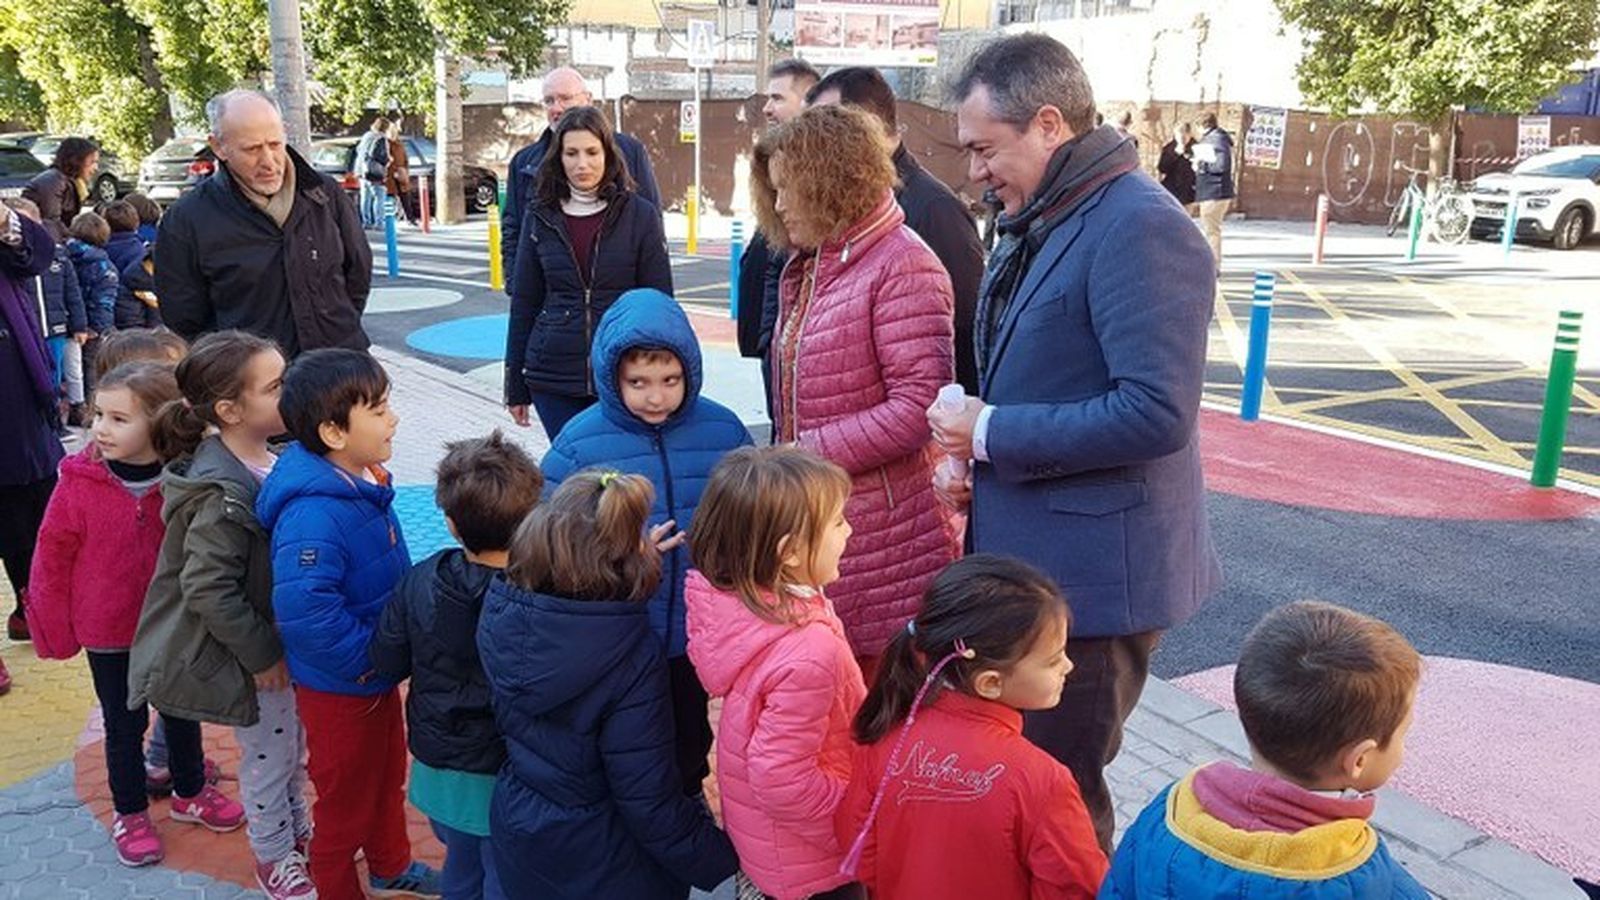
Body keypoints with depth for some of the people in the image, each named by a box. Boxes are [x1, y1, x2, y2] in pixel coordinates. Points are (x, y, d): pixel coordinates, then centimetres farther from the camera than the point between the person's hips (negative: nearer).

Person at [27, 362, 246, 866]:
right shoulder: (79, 483, -18)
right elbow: (53, 556, -8)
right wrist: (55, 629, -3)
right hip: (108, 633, -1)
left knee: (182, 712, 19)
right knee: (124, 725, 14)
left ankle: (191, 794, 42)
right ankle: (130, 815, 34)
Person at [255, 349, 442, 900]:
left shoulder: (364, 480, -4)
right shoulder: (312, 515, -34)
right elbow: (305, 611, -39)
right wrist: (367, 657, -26)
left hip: (378, 670, 9)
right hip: (339, 687, -9)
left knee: (389, 772, 29)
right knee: (346, 798, 14)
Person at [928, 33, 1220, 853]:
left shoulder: (1139, 226, -20)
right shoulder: (1037, 222, 11)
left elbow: (1157, 411, -28)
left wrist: (992, 434, -20)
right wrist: (971, 460, 3)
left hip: (1092, 572, -9)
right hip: (1023, 558, 10)